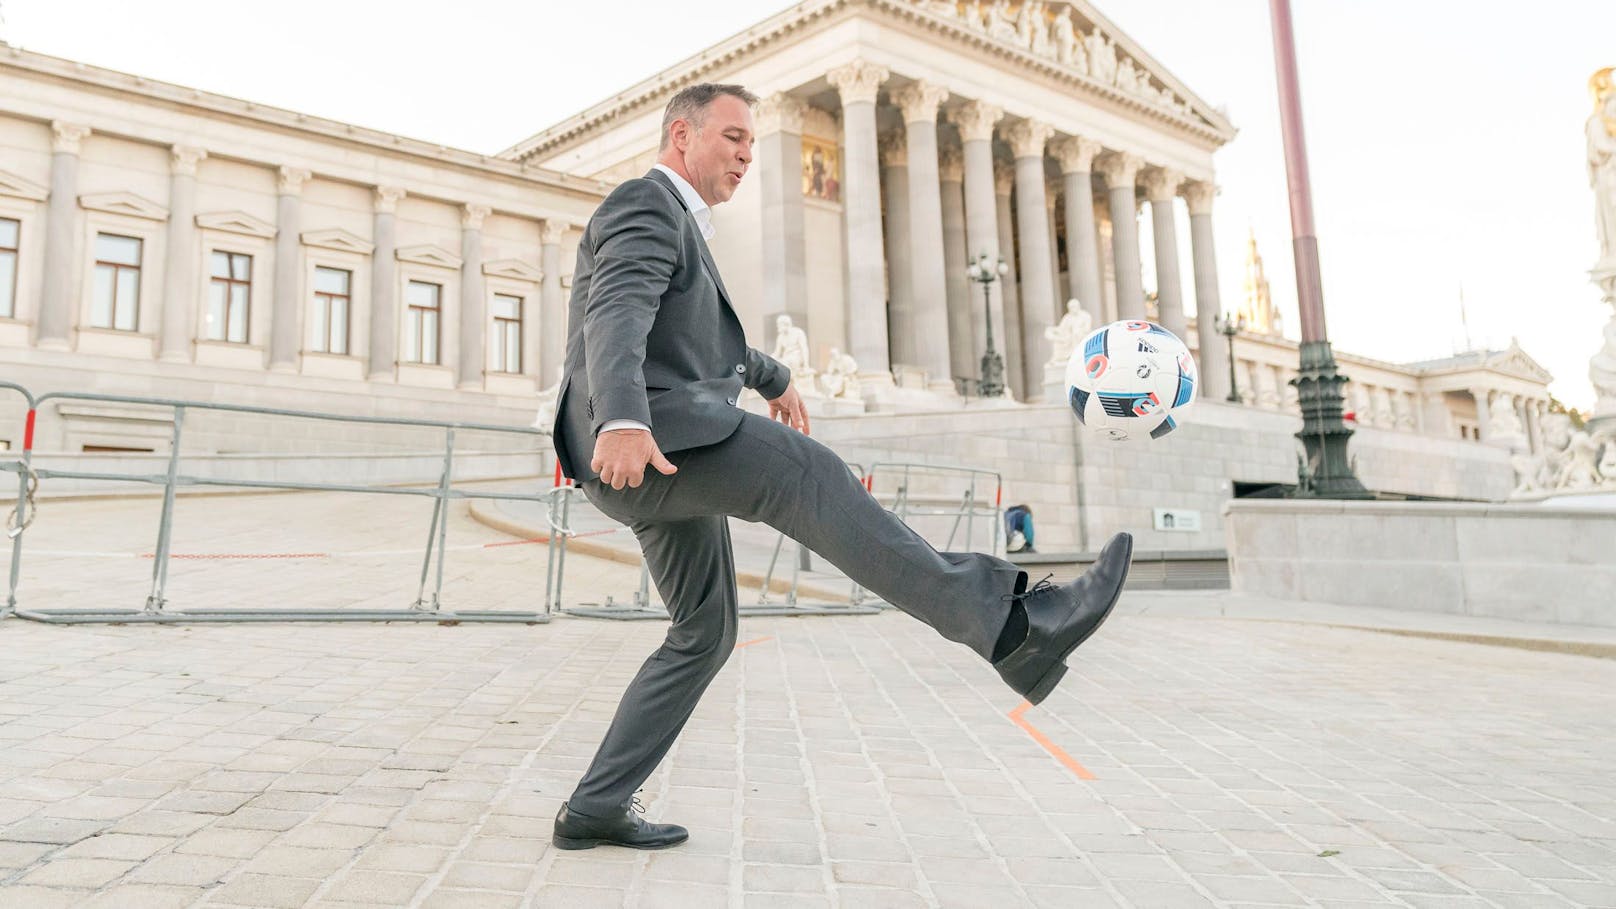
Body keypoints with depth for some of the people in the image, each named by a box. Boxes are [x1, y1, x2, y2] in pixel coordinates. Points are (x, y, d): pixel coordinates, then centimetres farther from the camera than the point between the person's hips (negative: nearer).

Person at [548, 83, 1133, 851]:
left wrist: (773, 378, 56)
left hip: (664, 461, 11)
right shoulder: (646, 206, -2)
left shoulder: (677, 225, 31)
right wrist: (622, 421, -41)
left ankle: (595, 808, 15)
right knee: (807, 476, -30)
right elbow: (616, 317, -23)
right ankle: (1010, 625, -43)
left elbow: (700, 332, 46)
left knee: (704, 635, 11)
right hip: (644, 436, -11)